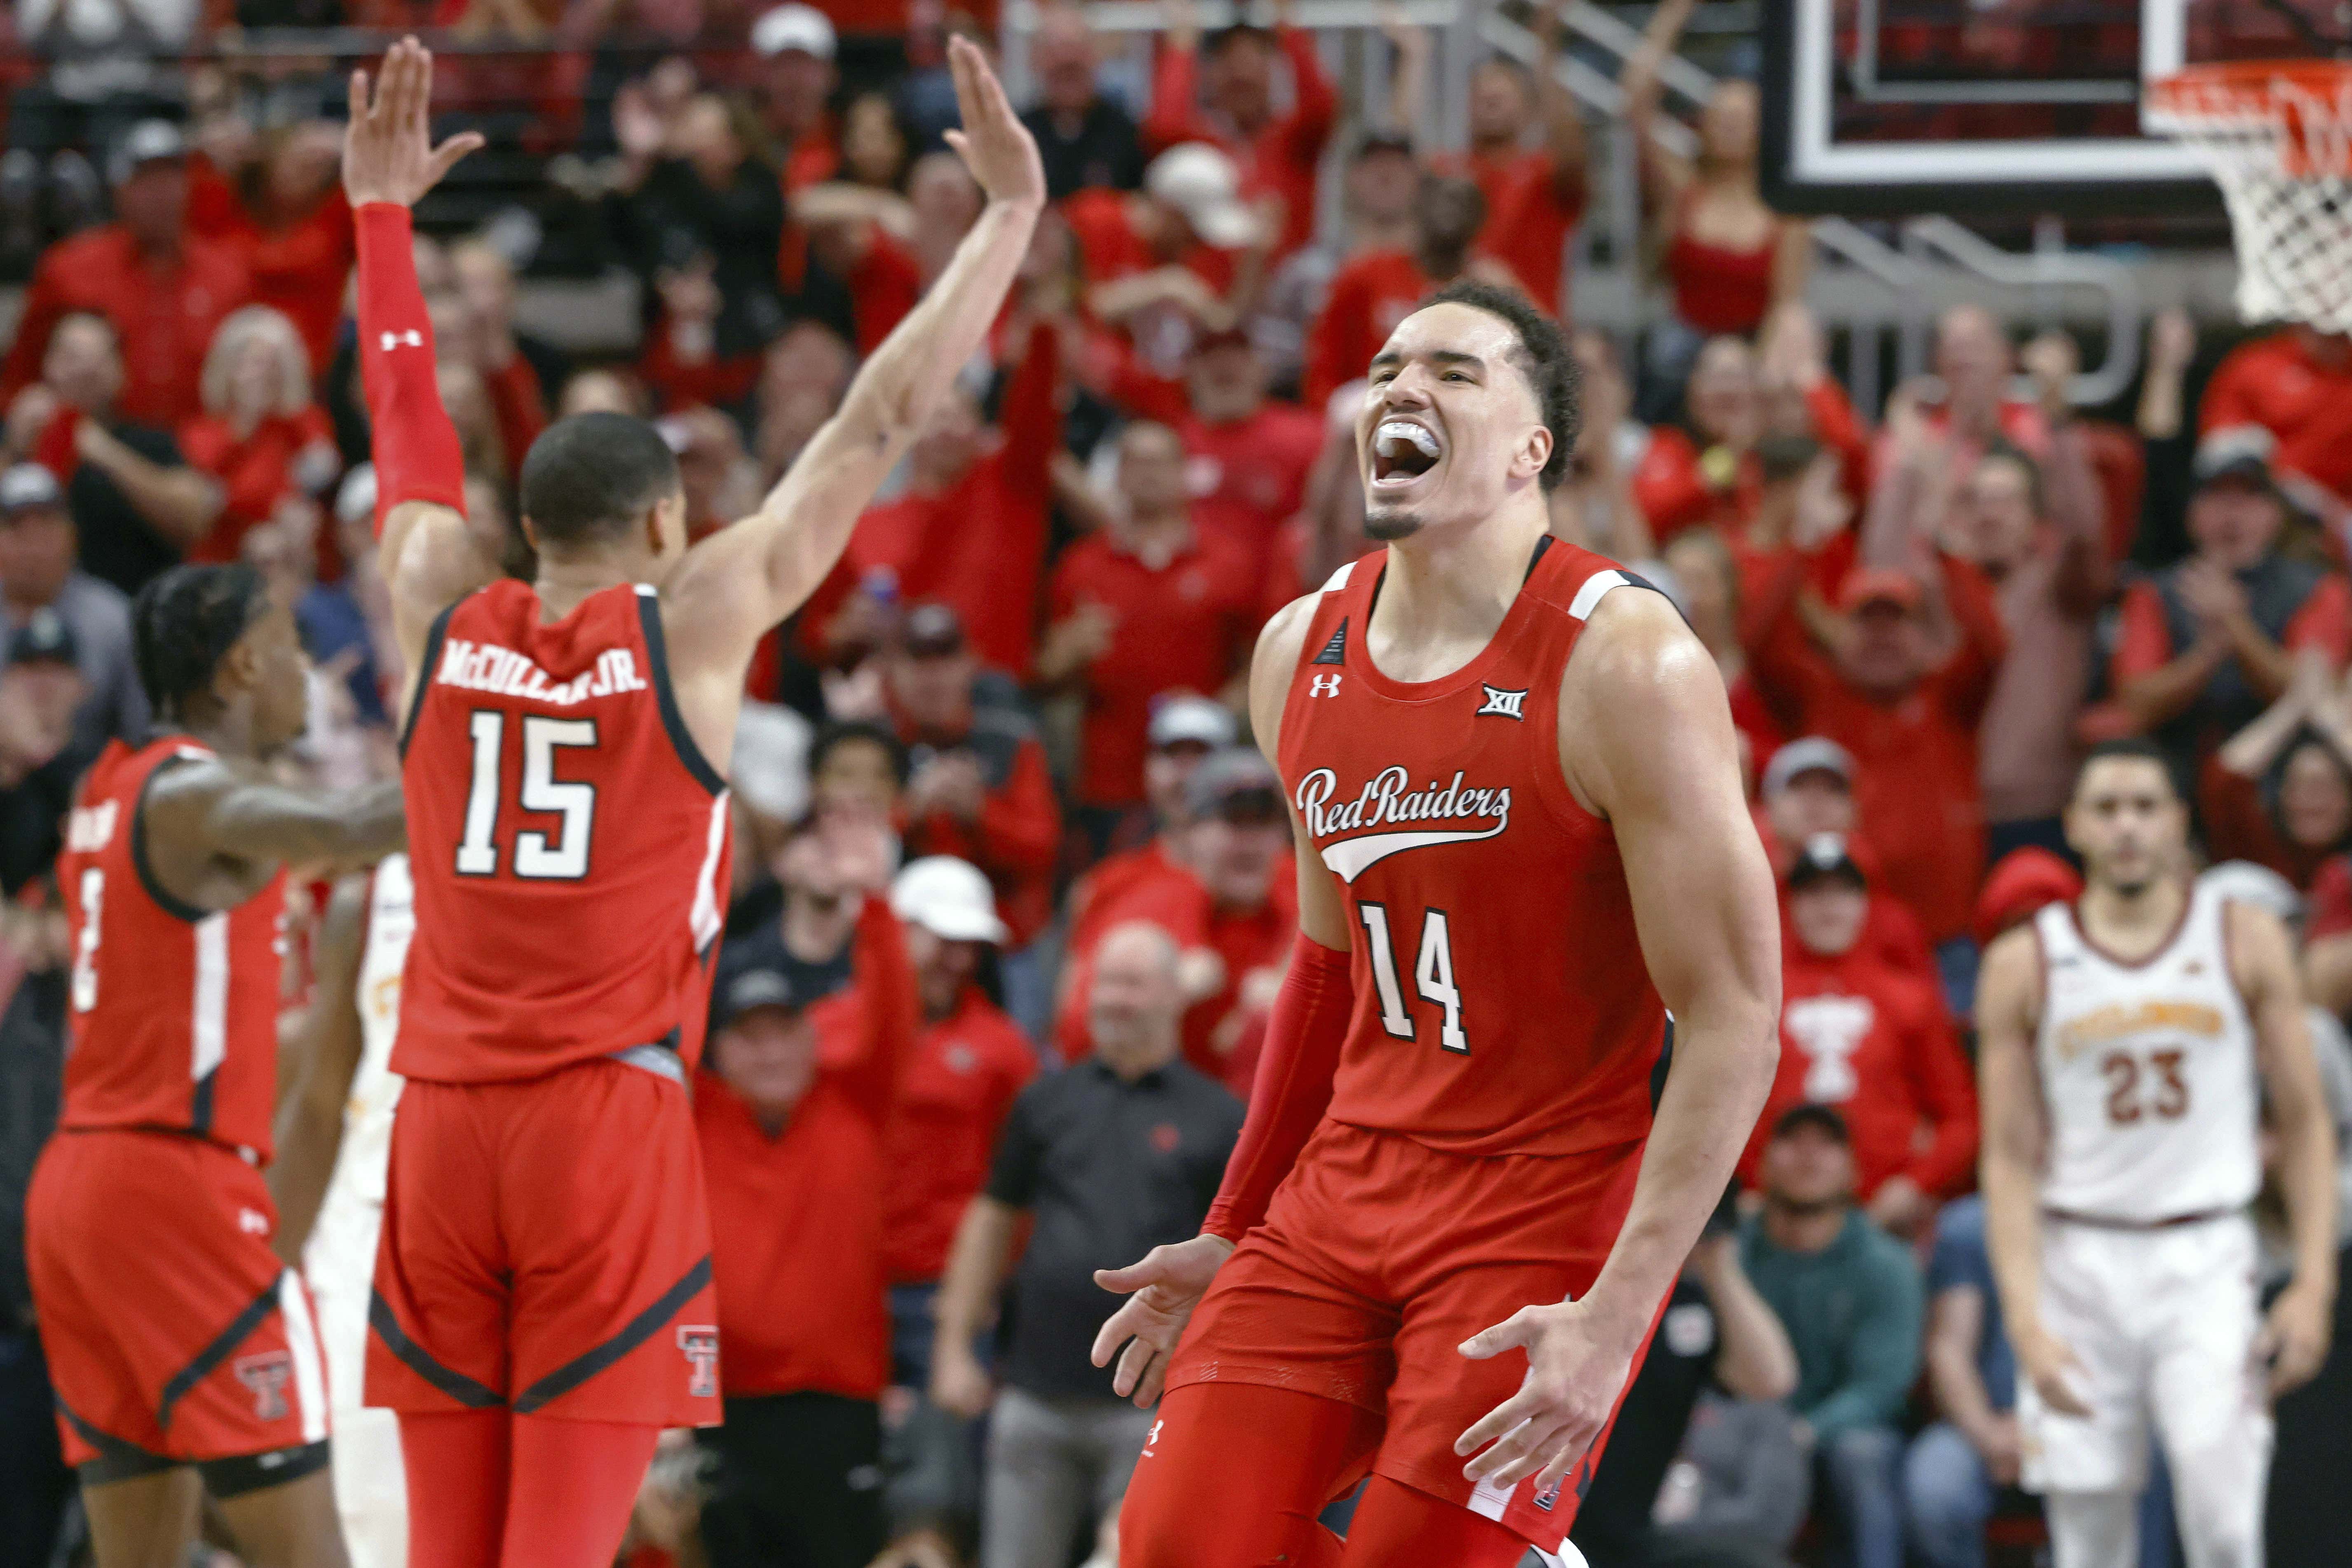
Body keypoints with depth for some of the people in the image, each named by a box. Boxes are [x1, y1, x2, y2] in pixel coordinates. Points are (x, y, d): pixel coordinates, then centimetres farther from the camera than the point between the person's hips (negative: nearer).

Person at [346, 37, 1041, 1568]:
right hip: (608, 1120, -4)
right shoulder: (695, 621, -1)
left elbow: (407, 415, 24)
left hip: (439, 1125, 4)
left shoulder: (439, 619, 8)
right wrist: (1013, 209, 7)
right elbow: (882, 421, 1)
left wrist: (383, 208, 36)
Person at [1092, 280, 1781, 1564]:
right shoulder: (1300, 654, 6)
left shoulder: (1624, 664, -15)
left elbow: (1732, 1023, -17)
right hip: (1346, 1178, 6)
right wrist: (1230, 1237, 21)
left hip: (1543, 1212, -6)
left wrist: (1618, 1315, -23)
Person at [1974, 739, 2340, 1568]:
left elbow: (2304, 1123, 5)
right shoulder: (2024, 965, 3)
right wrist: (2026, 1321, -10)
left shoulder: (2246, 940, 3)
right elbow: (2010, 1160, 1)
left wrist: (2314, 1284, -5)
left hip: (2206, 1259, -1)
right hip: (2077, 1262, 1)